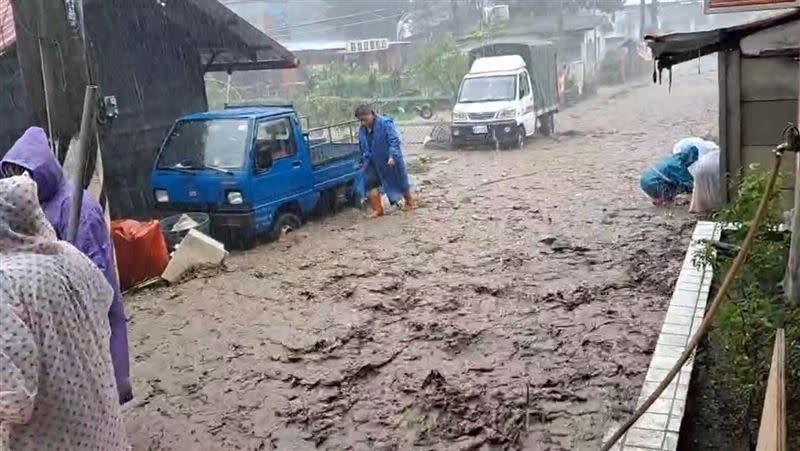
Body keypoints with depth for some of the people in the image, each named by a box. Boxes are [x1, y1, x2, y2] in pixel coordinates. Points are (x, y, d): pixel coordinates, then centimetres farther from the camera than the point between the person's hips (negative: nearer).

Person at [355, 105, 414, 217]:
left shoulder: (385, 123, -18)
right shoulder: (362, 129, 4)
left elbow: (394, 141, -22)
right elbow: (362, 147, 17)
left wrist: (392, 156, -29)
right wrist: (365, 159, 14)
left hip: (390, 161, -6)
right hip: (373, 163, 6)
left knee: (399, 182, 9)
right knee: (370, 183, -4)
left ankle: (409, 203, 31)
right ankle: (377, 209, 4)